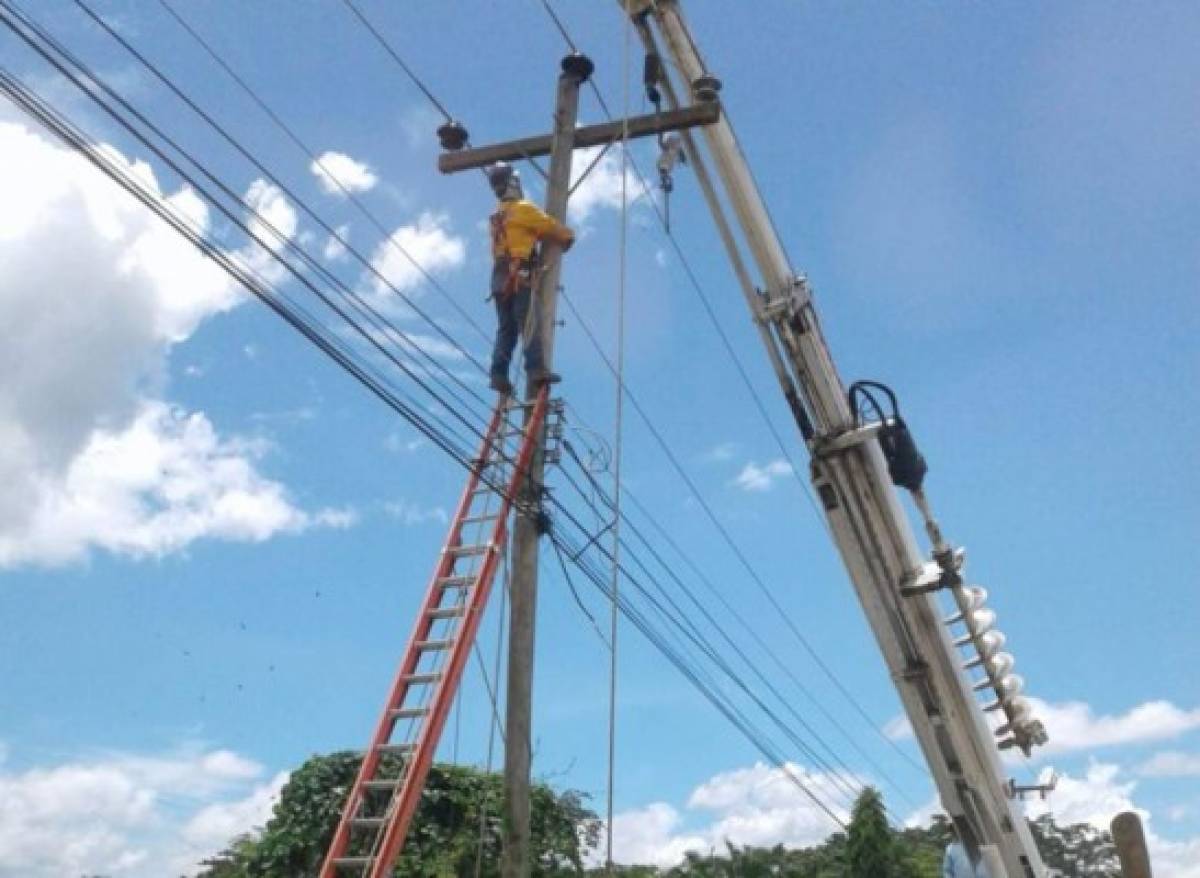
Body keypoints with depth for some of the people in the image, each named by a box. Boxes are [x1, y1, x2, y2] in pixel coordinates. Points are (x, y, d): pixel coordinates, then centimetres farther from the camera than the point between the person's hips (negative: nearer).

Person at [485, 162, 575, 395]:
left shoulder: (497, 217, 23)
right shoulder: (523, 209, -2)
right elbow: (553, 228, 1)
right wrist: (568, 238, 18)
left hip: (500, 277, 8)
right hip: (520, 275, -8)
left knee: (506, 328, 5)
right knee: (529, 324, -16)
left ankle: (499, 374, -3)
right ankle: (536, 369, -26)